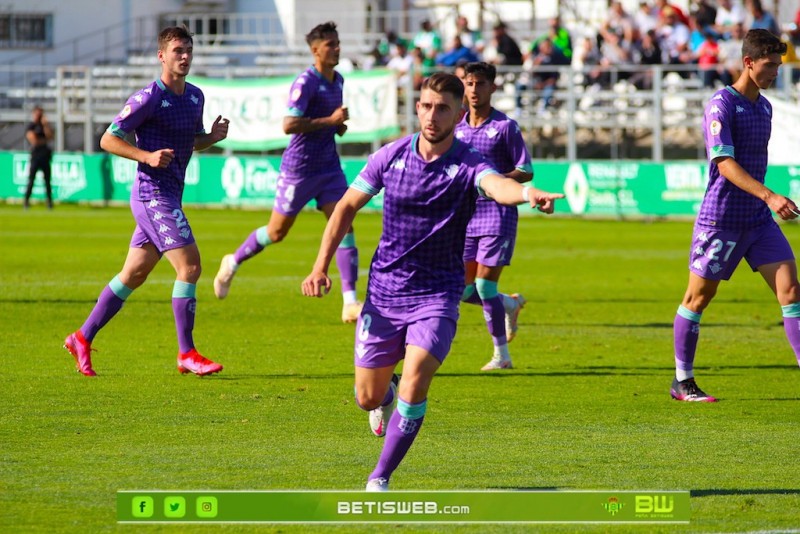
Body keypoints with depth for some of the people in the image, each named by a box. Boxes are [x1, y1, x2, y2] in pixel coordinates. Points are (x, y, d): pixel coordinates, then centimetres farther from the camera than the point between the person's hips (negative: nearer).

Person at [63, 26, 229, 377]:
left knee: (134, 274, 12)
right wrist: (147, 156, -23)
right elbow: (108, 139, -10)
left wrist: (214, 136, 3)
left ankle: (82, 338, 21)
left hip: (170, 196, 9)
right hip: (152, 193, -9)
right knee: (189, 265, -14)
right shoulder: (149, 98, -12)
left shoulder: (195, 97, 12)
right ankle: (186, 354, -10)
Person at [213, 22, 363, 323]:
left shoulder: (338, 81, 9)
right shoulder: (306, 83, -17)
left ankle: (350, 304, -13)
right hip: (299, 168, -6)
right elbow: (289, 125, -27)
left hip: (329, 166, 6)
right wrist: (329, 121, -26)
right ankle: (233, 263, 35)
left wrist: (338, 125, 6)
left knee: (344, 226, -9)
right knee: (277, 232, 7)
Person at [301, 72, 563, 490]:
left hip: (437, 295, -3)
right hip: (384, 292, 3)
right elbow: (347, 206, 8)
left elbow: (497, 185, -38)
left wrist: (527, 193, -62)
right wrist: (320, 266, 1)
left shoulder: (468, 165, -14)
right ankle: (386, 396, 50)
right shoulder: (391, 156, -4)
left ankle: (380, 479, -3)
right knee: (368, 397, 10)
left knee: (414, 387, -21)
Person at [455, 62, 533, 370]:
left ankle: (501, 354, 3)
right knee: (464, 291, 4)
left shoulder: (505, 127, -5)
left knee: (484, 286, -10)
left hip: (498, 216, -6)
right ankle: (511, 304, 34)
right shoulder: (457, 128, 11)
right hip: (466, 216, 6)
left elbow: (526, 171, -5)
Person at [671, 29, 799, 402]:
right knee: (699, 296, 4)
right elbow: (725, 164, -22)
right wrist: (768, 197, -31)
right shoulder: (721, 105, -13)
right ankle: (682, 382, 15)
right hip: (720, 217, -7)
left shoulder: (764, 107, 12)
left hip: (758, 218, 7)